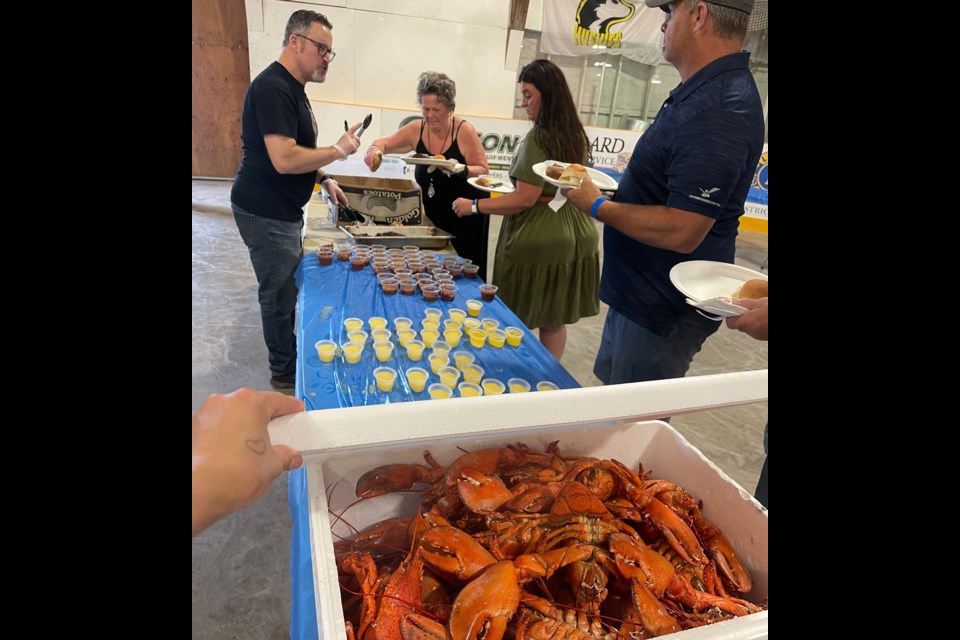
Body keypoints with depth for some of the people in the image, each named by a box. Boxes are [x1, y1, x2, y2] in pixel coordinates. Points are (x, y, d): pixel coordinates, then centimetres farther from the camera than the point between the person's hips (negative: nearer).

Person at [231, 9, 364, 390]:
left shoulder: (292, 88, 14)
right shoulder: (273, 88, -19)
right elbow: (284, 159, -28)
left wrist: (324, 180, 11)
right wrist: (339, 150, -17)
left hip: (282, 210, 10)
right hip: (266, 212, -10)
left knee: (289, 286, 19)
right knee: (280, 294, 0)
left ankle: (291, 356, 35)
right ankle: (285, 373, 16)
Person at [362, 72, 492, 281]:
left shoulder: (464, 130, -13)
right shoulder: (416, 130, -1)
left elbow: (483, 171, -11)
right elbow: (384, 143, 7)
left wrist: (462, 170, -31)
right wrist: (375, 149, -16)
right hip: (434, 216, 4)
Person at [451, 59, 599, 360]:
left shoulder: (538, 138, -17)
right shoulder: (577, 135, 8)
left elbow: (525, 199, -22)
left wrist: (473, 207, -14)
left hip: (536, 240, -8)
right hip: (572, 235, 8)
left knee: (516, 320, 8)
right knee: (554, 320, 17)